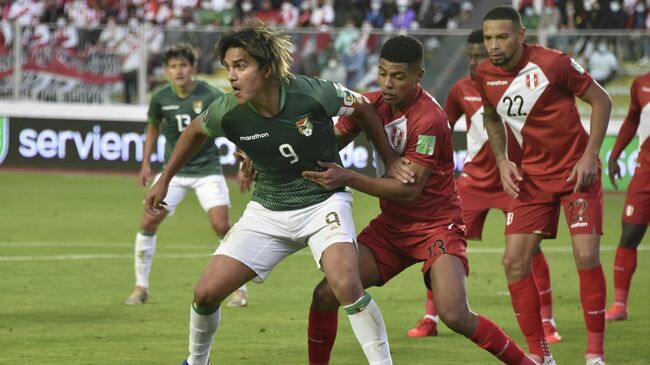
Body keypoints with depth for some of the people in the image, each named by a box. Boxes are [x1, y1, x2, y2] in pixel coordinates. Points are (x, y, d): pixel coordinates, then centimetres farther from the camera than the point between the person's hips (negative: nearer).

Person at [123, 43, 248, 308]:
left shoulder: (211, 96, -15)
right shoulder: (161, 98, -5)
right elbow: (153, 127, 15)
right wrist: (146, 164, 12)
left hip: (207, 168, -3)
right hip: (174, 169, 3)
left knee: (221, 226, -14)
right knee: (148, 221, -8)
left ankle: (240, 289, 1)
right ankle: (141, 287, 8)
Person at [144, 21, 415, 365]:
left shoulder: (314, 94, -24)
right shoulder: (227, 111, -17)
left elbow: (363, 108, -3)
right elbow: (195, 132, 9)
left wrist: (390, 161, 1)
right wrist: (164, 180, 15)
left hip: (323, 203, -3)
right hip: (267, 210, 3)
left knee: (347, 285, -29)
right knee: (206, 293, -3)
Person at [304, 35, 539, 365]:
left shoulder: (429, 119, -23)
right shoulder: (372, 104, -1)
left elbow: (409, 189, -24)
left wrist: (349, 179, -28)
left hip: (436, 225, -6)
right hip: (391, 225, 6)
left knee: (455, 316, -23)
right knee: (325, 295, -8)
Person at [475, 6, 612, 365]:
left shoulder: (552, 63, -19)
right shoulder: (484, 76, -4)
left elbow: (601, 100, -9)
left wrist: (590, 156, -15)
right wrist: (501, 161, 2)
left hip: (576, 171, -5)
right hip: (532, 177, 5)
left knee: (586, 256, -15)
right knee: (514, 261, -5)